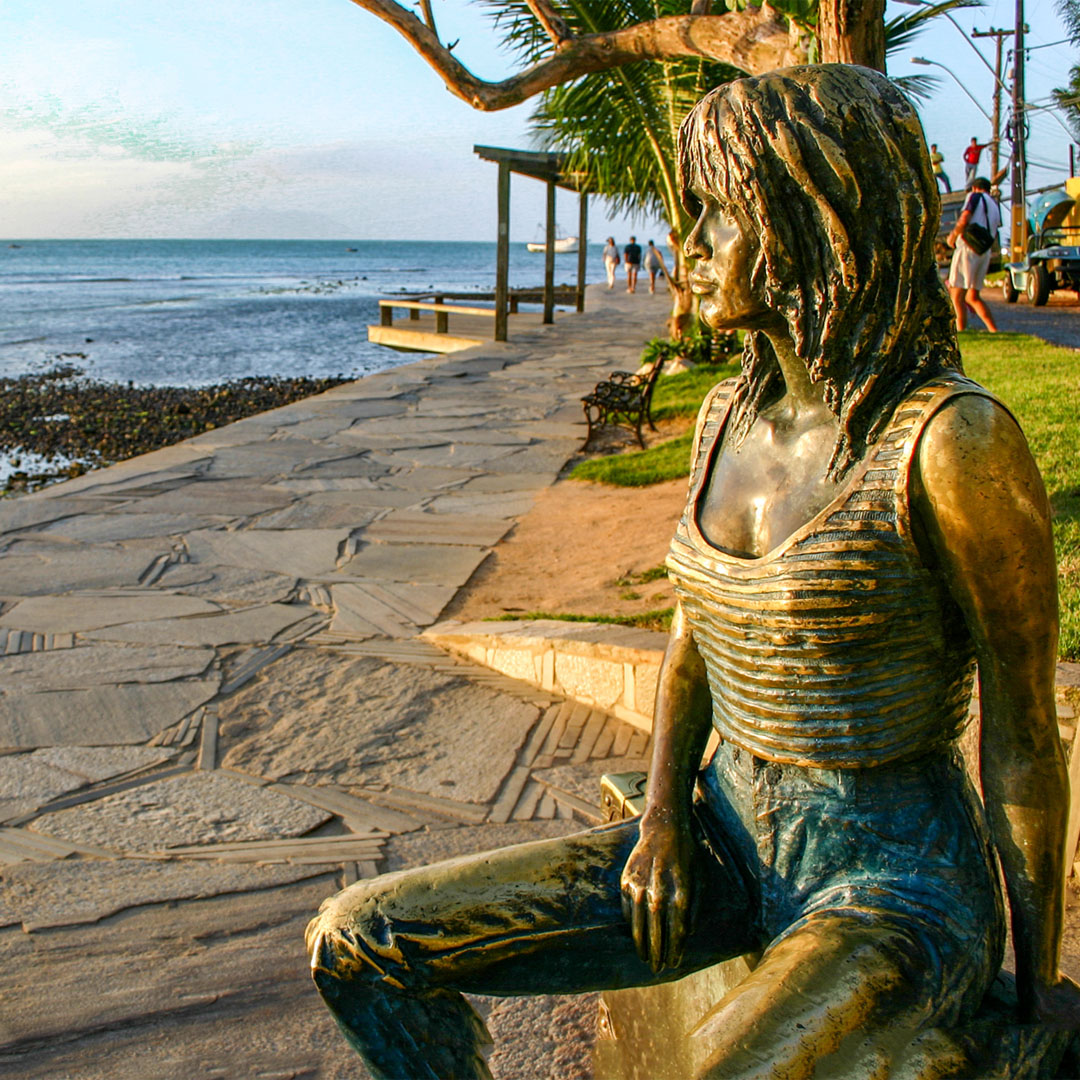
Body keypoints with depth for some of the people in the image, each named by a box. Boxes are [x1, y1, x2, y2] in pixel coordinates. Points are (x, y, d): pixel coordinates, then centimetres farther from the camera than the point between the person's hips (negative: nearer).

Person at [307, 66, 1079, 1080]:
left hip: (898, 881, -6)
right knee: (357, 942, -5)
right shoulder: (730, 414, 5)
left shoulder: (954, 441, -17)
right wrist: (663, 816, -2)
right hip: (725, 842, 6)